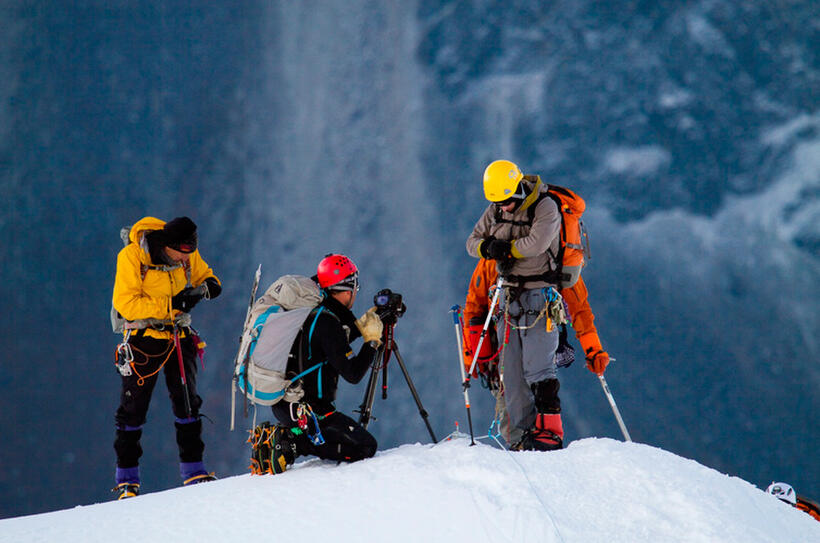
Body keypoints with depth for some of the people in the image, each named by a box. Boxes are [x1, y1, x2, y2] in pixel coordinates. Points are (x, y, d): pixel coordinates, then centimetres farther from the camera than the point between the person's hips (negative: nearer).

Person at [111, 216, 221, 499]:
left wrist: (209, 285, -12)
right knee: (133, 408, -1)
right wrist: (172, 304, -25)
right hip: (143, 336, -4)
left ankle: (193, 469, 7)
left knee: (187, 401, 1)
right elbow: (126, 304, -21)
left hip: (178, 336, 4)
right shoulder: (131, 257, -18)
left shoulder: (189, 254, -4)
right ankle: (127, 479, 7)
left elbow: (202, 274, 14)